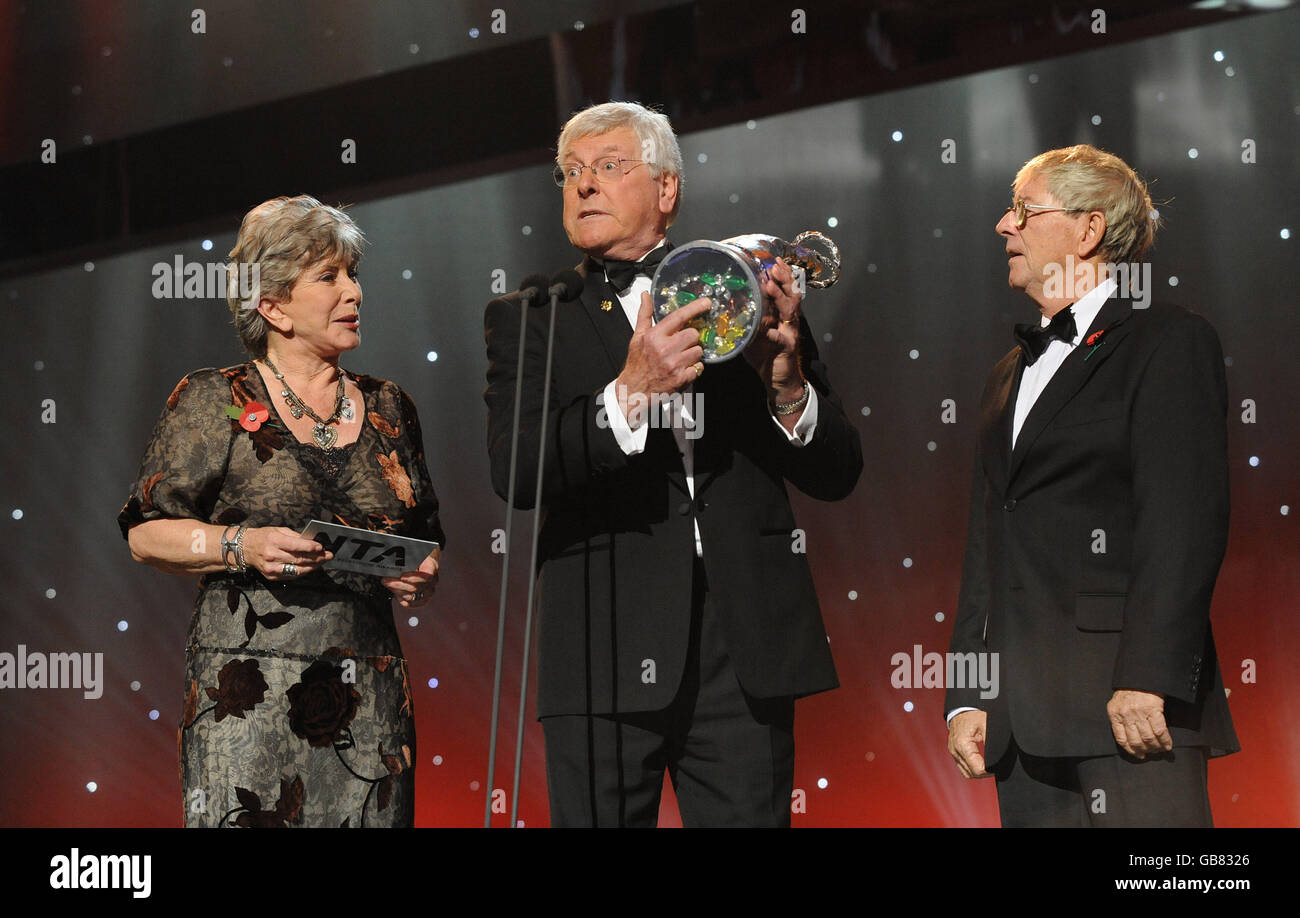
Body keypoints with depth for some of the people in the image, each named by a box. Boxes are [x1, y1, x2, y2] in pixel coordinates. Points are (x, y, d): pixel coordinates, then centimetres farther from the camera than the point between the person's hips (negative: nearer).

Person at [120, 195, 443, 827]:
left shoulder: (387, 409, 16)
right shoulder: (214, 402, 3)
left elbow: (426, 538, 22)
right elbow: (146, 534, 0)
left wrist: (422, 580, 0)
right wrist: (241, 546, -15)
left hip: (369, 701, 4)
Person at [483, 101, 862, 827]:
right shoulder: (528, 318, 10)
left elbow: (837, 474, 10)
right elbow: (514, 473, -7)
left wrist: (787, 386, -9)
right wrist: (629, 395, -20)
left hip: (745, 656, 1)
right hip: (605, 658, -1)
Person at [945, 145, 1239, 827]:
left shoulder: (1169, 342, -1)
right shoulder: (1012, 374, 24)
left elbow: (1184, 522, -11)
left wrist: (1147, 679, -19)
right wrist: (967, 698, 13)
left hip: (1134, 702, -7)